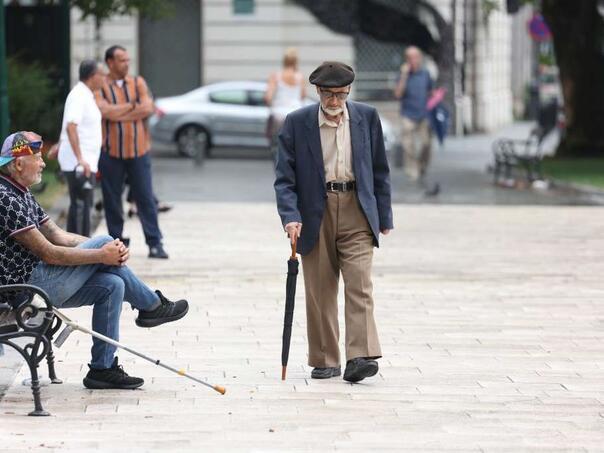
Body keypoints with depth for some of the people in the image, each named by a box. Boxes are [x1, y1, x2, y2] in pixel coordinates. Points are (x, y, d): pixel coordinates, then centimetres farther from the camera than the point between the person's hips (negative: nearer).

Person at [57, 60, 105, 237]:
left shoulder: (85, 95, 16)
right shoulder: (79, 96, -16)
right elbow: (71, 126, -27)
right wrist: (80, 159, -32)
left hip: (84, 162, 10)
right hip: (79, 163, -10)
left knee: (78, 205, 14)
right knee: (81, 205, -9)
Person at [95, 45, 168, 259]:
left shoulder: (138, 83, 8)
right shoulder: (100, 87, 0)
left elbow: (147, 108, -6)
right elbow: (105, 111, -17)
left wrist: (118, 113, -10)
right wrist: (132, 106, -7)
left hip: (138, 151, 2)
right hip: (111, 152, -1)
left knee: (145, 197, -1)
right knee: (112, 199, 4)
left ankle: (155, 243, 0)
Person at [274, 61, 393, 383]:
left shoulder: (367, 117, 3)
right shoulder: (297, 123, -2)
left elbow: (380, 170, 10)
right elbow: (285, 177, -3)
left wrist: (384, 216, 10)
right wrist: (290, 217, -16)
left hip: (357, 212, 0)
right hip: (315, 215, 0)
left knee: (359, 285, -11)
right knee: (319, 292, 5)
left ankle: (360, 358, -18)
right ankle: (325, 360, 14)